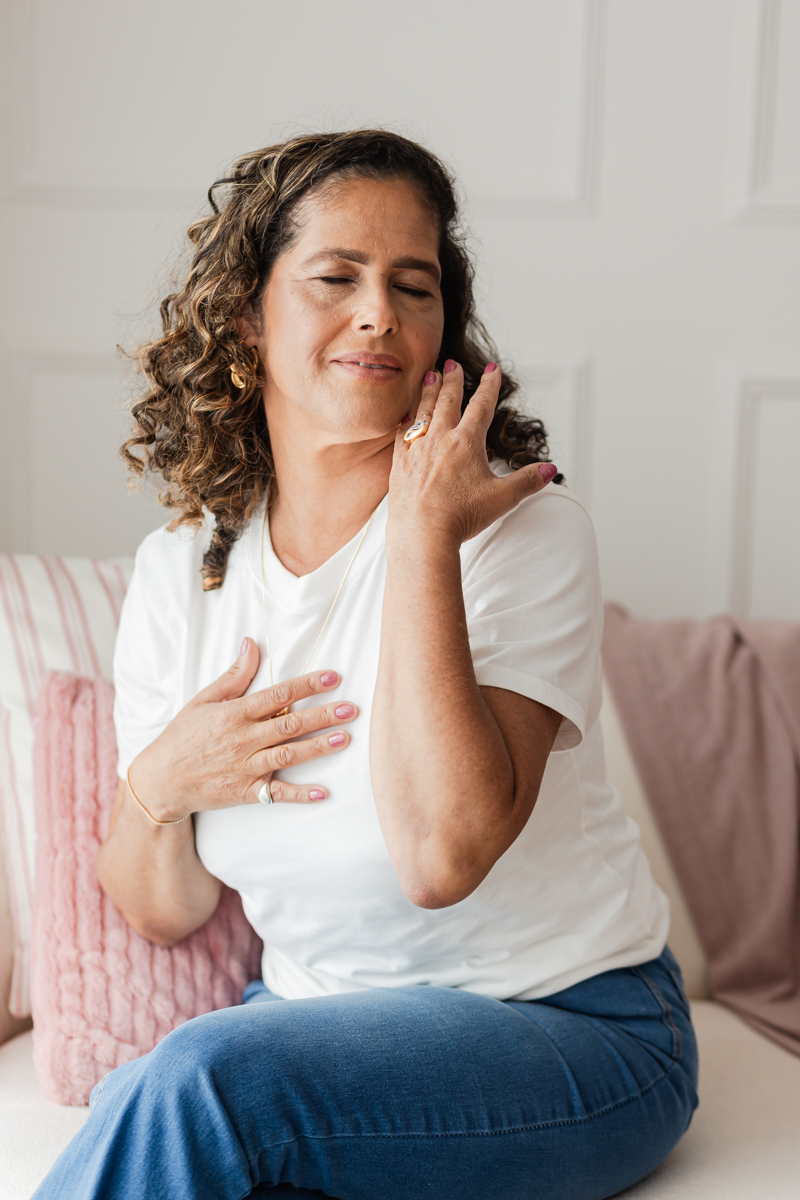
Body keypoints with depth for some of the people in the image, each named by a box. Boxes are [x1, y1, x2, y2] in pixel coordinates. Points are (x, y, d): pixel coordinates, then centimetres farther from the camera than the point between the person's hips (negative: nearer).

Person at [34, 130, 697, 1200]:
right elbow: (163, 913, 6)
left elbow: (442, 855, -29)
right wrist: (158, 785, -16)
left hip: (570, 1025, -3)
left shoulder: (523, 528, -15)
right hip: (315, 1014, 4)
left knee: (200, 1075, -27)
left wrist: (422, 535, -27)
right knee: (133, 1107, -27)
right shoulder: (180, 569, -1)